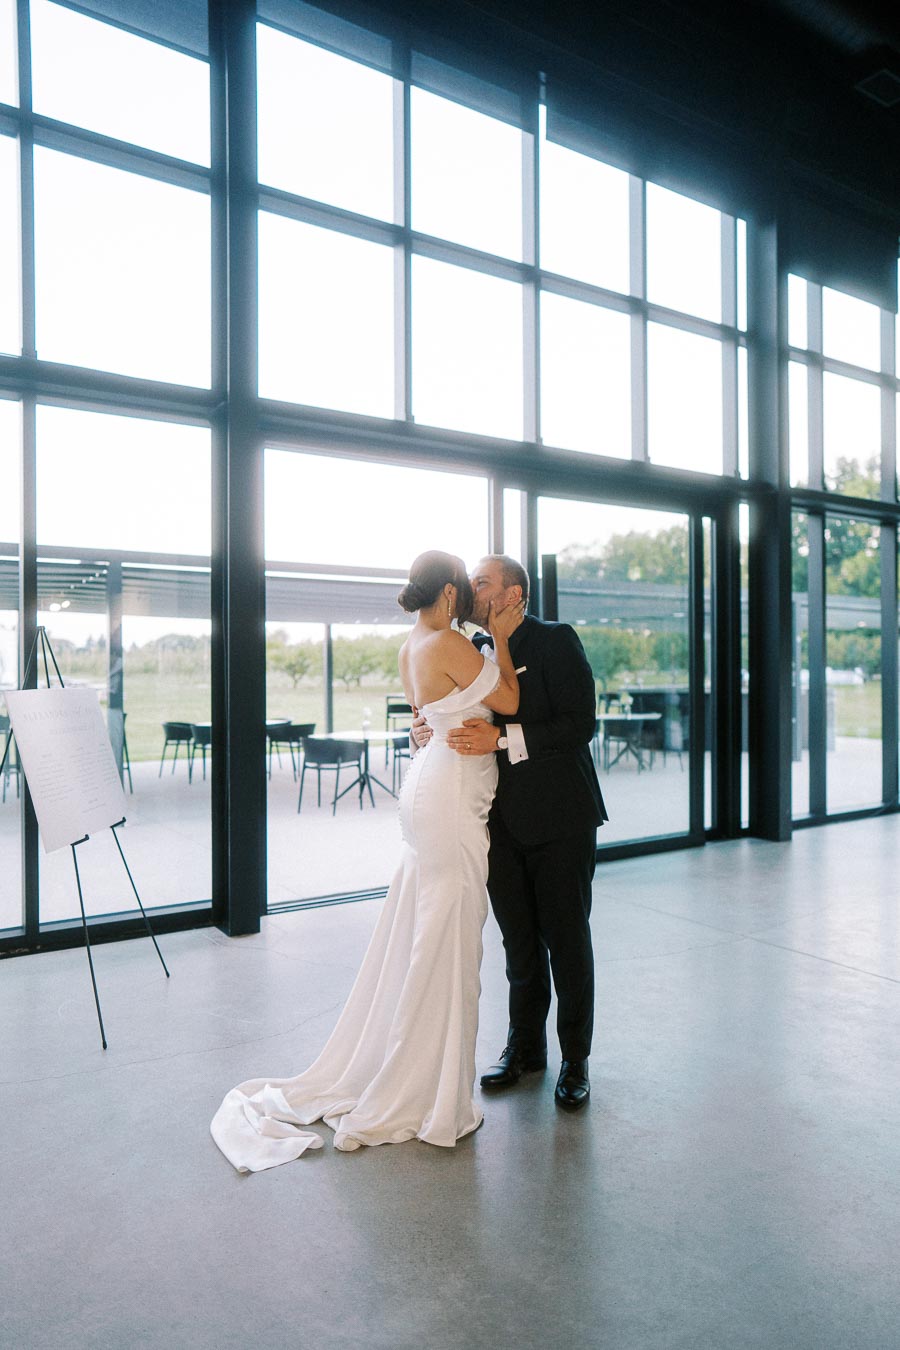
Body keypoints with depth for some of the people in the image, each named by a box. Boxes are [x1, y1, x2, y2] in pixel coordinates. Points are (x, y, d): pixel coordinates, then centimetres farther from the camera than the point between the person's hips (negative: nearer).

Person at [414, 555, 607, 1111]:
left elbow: (580, 725, -18)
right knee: (519, 941, 17)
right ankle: (525, 1046, 34)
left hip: (559, 819, -5)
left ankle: (575, 1059, 25)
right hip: (503, 821, 5)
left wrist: (502, 738, -27)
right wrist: (432, 732, -6)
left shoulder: (556, 641, -9)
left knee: (567, 940, 7)